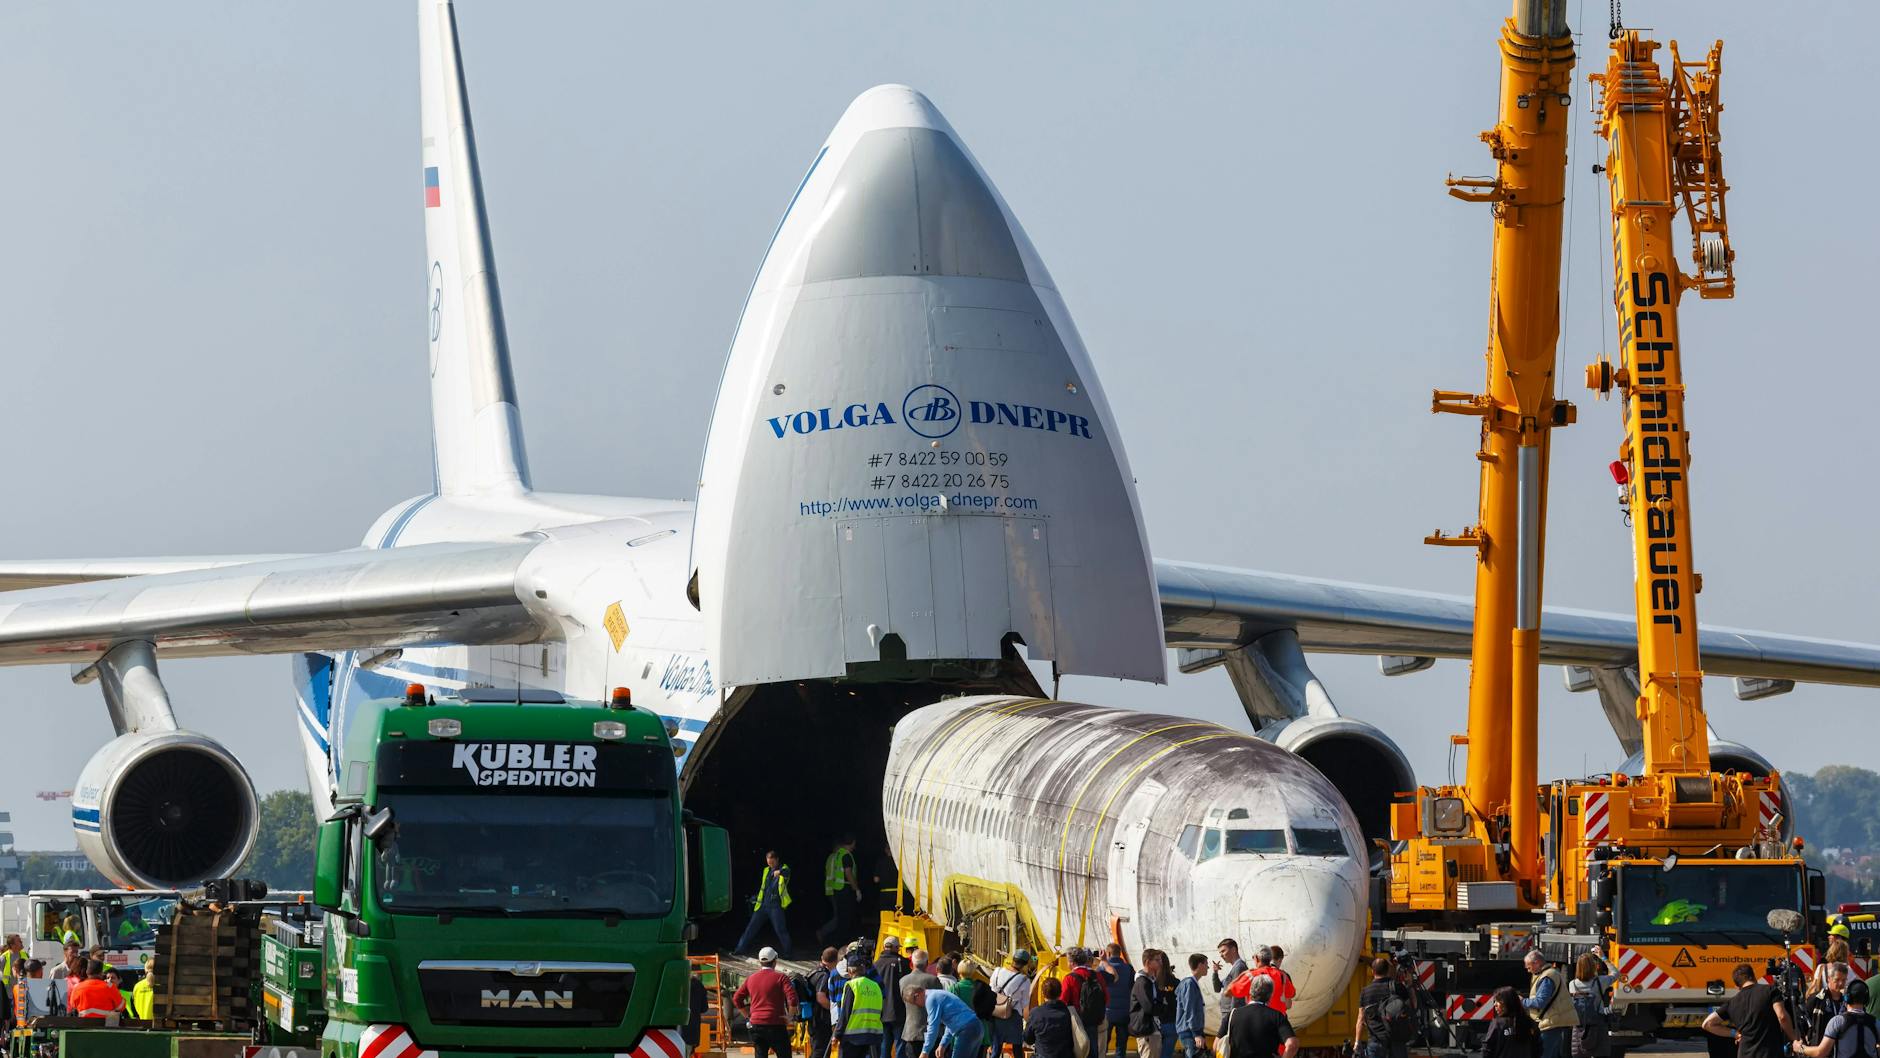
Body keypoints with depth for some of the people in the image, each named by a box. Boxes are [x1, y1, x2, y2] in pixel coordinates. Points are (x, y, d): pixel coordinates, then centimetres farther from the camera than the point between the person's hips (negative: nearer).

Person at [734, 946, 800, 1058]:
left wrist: (748, 1015, 17)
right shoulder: (781, 977, -5)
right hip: (776, 1025, -5)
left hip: (756, 1024, 5)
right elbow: (792, 998, -16)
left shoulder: (751, 979, 11)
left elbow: (737, 998, 14)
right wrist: (791, 1017, -4)